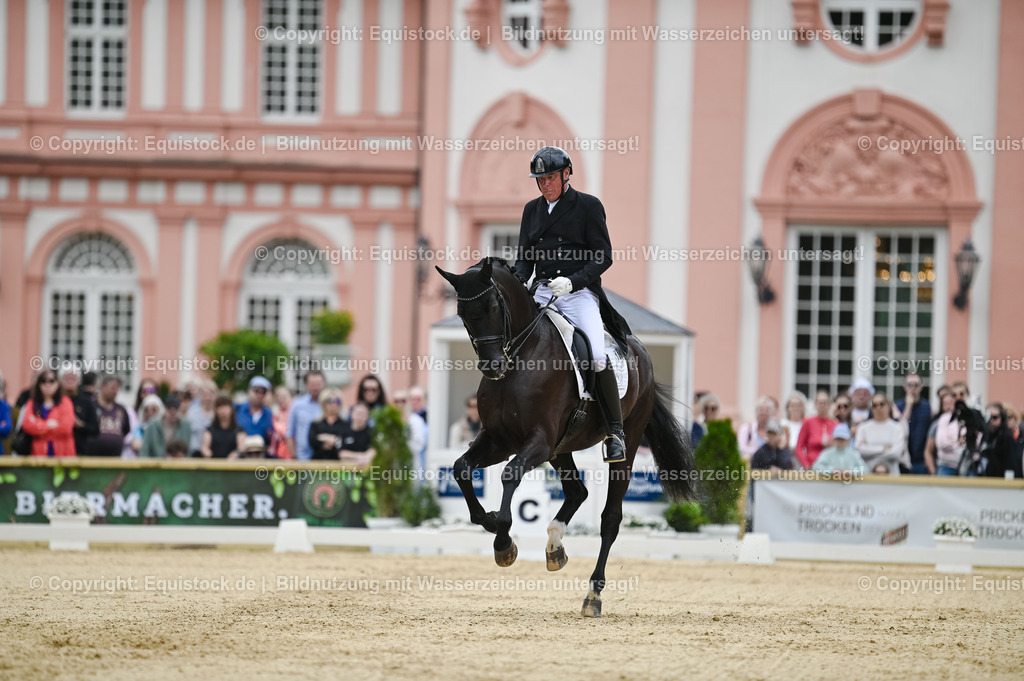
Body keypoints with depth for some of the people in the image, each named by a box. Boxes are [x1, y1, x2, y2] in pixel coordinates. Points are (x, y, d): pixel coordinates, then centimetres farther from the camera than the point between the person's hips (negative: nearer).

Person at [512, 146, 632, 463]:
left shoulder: (589, 206, 0)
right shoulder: (532, 209, 16)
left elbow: (603, 256, -4)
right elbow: (524, 258, 17)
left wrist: (572, 280, -19)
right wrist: (517, 284, -5)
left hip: (580, 291, -5)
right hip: (542, 292, 5)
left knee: (598, 358, -23)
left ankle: (615, 432, -15)